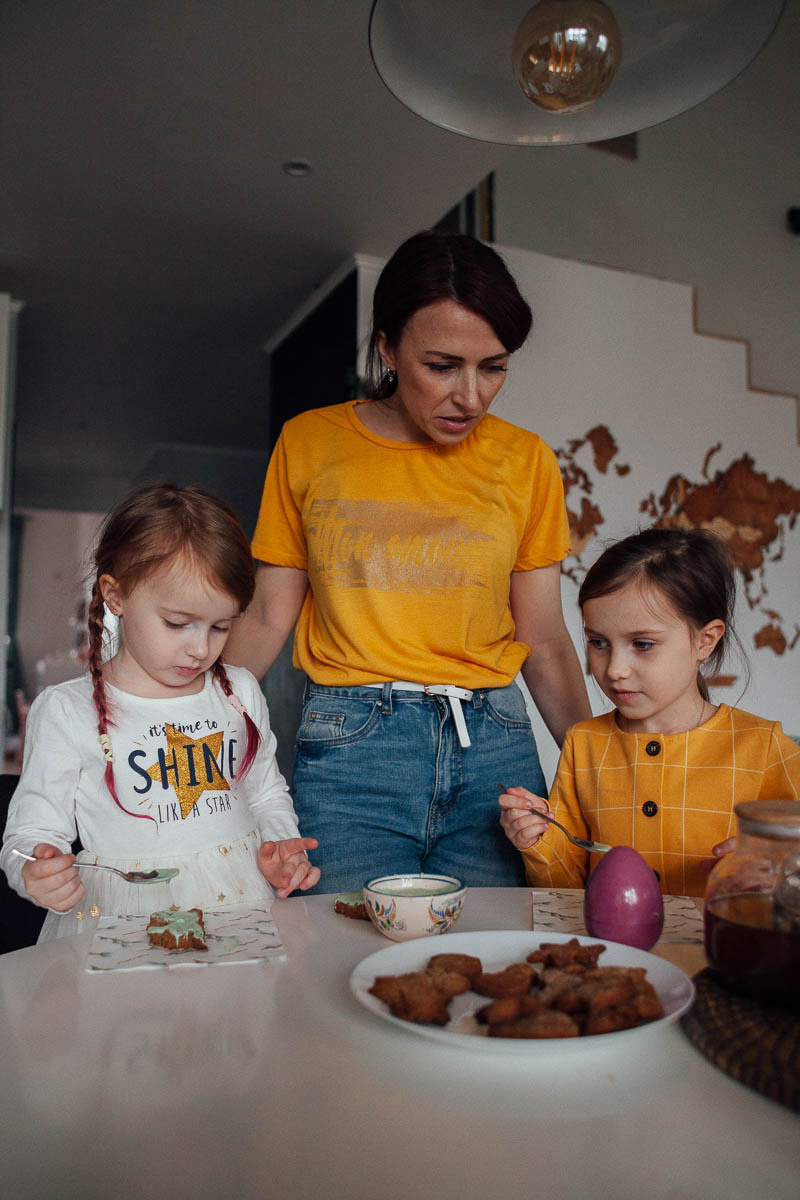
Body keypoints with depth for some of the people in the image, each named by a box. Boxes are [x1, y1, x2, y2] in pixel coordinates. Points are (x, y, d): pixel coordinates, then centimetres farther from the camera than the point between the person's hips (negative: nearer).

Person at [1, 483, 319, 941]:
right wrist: (38, 875, -20)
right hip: (125, 923, -2)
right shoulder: (67, 712, 0)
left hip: (243, 911, 3)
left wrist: (278, 847, 3)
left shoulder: (241, 693, 11)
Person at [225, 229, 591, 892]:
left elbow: (543, 639, 8)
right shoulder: (309, 444, 4)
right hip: (349, 743, -1)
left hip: (493, 744, 2)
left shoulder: (525, 461, 5)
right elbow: (269, 616, 6)